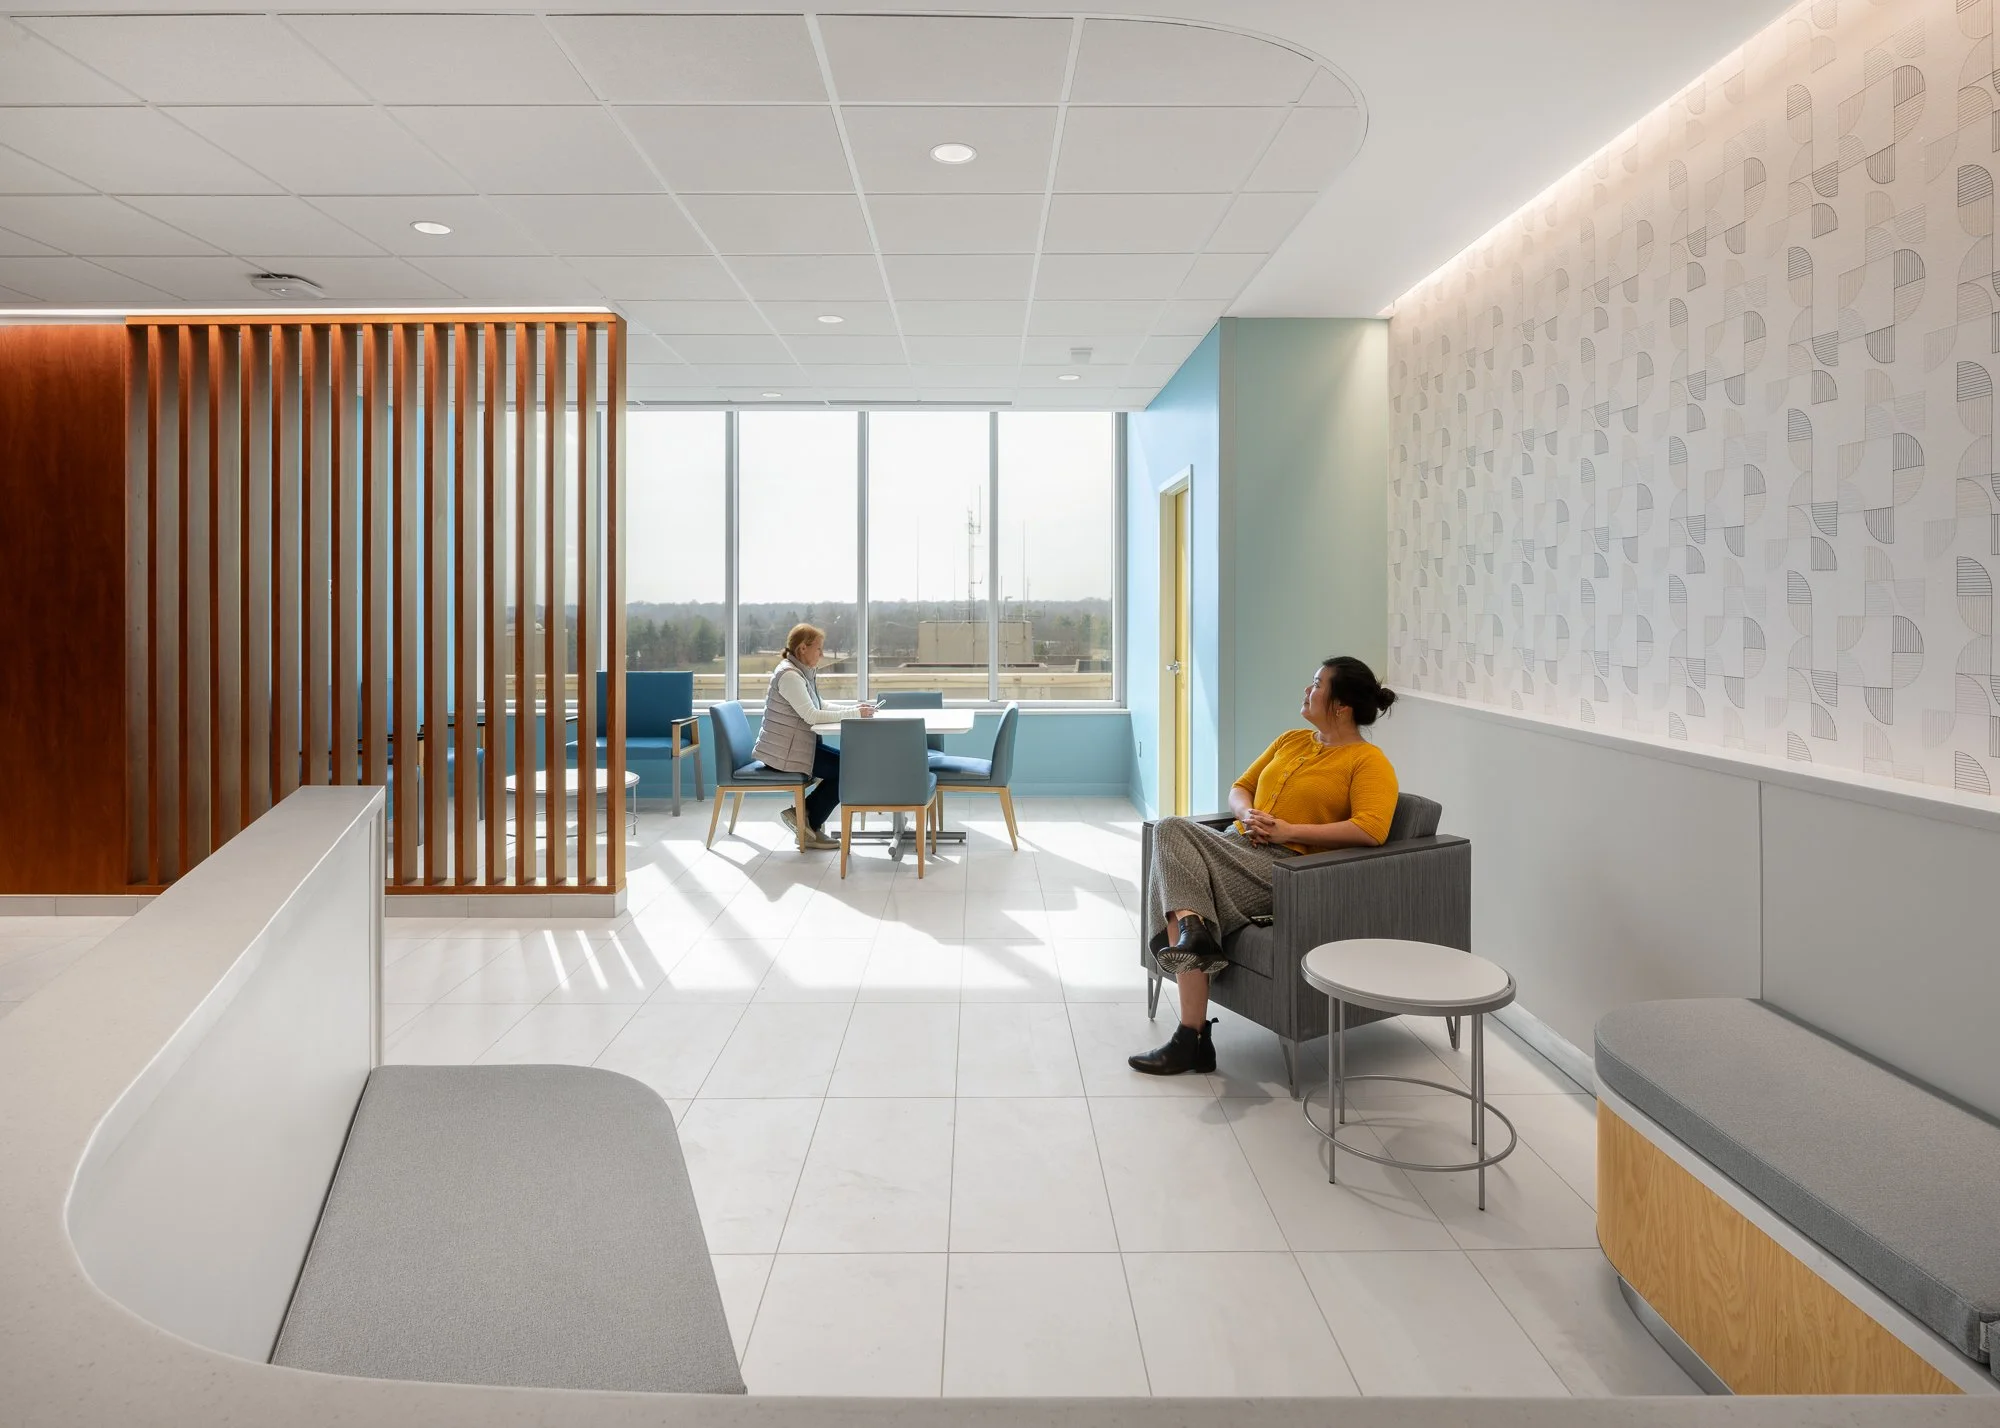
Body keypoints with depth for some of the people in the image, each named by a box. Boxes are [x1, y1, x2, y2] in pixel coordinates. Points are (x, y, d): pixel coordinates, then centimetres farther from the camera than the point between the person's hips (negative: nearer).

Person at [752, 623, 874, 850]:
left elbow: (820, 709, 17)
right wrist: (853, 713, -19)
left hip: (795, 745, 10)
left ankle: (803, 813, 8)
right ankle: (809, 826, 1)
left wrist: (855, 708, 3)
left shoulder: (802, 673, 13)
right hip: (782, 751, -10)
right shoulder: (789, 675, -18)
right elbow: (811, 715, -23)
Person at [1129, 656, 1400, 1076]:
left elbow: (1371, 829, -17)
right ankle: (1191, 923, -33)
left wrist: (1289, 830, -17)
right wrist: (1248, 814, 1)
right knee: (1172, 829, -24)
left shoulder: (1368, 761, -1)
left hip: (1287, 865, -7)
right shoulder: (1291, 740, 22)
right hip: (1238, 847, 7)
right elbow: (1241, 787, 26)